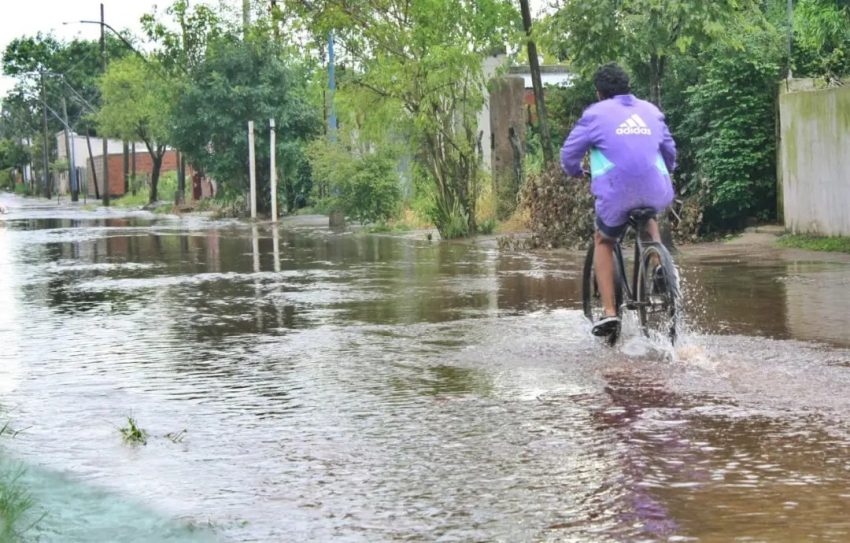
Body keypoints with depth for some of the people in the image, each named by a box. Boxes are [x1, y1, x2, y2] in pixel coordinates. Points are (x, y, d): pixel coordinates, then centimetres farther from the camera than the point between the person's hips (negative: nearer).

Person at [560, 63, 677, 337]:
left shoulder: (595, 113, 8)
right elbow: (670, 150, 29)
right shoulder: (651, 111, 20)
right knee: (648, 216, 39)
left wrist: (576, 173, 32)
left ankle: (609, 312, 9)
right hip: (655, 191, 4)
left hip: (617, 192, -3)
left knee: (603, 242, 21)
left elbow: (569, 153, 10)